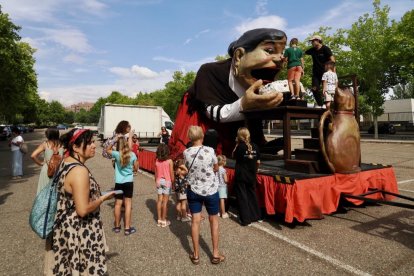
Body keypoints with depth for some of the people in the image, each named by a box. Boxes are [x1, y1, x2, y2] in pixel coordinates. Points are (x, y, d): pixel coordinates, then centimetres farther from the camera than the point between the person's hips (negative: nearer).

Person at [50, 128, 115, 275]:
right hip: (80, 232, -9)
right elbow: (83, 209, -29)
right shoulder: (79, 171, -27)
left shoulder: (65, 162, 3)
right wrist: (103, 198, -14)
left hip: (67, 227, 9)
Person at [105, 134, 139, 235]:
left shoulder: (117, 154, -10)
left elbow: (107, 150, 10)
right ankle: (127, 228, 10)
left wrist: (114, 140, 1)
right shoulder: (132, 155, -7)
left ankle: (117, 226, 26)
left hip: (119, 182, 0)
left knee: (118, 204, 11)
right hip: (129, 182, 0)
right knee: (128, 204, 5)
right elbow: (136, 168, 3)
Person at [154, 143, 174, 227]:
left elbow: (156, 173, 5)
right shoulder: (169, 161, -11)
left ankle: (159, 219, 18)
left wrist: (156, 182, 17)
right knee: (165, 201, 3)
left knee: (159, 200, 11)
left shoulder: (157, 161, 0)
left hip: (159, 181, 4)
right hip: (167, 181, -4)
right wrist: (173, 182, 2)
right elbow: (171, 174, -9)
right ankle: (163, 220, 11)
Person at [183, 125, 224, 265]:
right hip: (211, 190, -2)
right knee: (214, 220, 14)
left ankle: (196, 255, 23)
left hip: (194, 190, 2)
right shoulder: (210, 151, -16)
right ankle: (215, 254, 24)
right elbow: (216, 168, -2)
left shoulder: (186, 153, -9)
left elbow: (188, 168, 5)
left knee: (195, 221, 11)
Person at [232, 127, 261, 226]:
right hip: (251, 176, 5)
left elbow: (233, 156, 1)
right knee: (252, 194, 19)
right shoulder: (254, 146, -2)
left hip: (240, 176, -4)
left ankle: (245, 220, 10)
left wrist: (237, 144, -1)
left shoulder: (240, 146, -15)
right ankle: (256, 216, 29)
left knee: (242, 197, 6)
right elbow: (258, 161, 4)